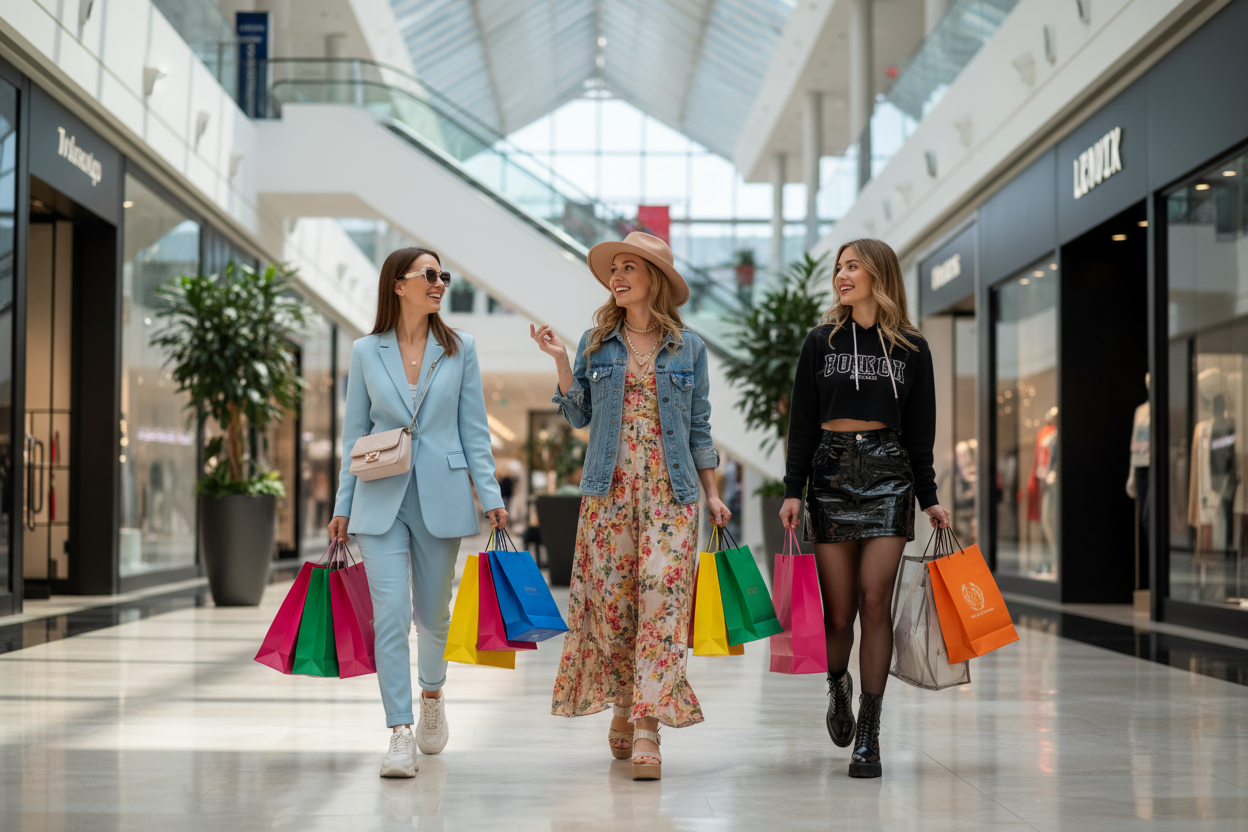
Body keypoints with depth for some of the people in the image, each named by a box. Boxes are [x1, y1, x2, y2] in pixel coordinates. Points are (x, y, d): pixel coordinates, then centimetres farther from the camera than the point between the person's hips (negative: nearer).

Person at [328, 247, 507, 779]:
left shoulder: (459, 350, 5)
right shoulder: (366, 352, 4)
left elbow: (474, 430, 5)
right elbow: (355, 434, 8)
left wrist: (491, 495, -2)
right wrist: (343, 506, 5)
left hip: (441, 497, 1)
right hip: (381, 499, -1)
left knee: (433, 612, 11)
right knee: (390, 613, -10)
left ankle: (432, 693, 40)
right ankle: (400, 734, -6)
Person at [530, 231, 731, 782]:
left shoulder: (688, 348, 7)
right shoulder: (596, 343, 8)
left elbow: (699, 427, 11)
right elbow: (579, 416, 8)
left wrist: (712, 493, 7)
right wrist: (560, 363, -3)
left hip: (670, 490, -1)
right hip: (608, 488, 1)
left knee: (661, 596, -10)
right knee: (609, 598, 1)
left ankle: (647, 727, -12)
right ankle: (623, 704, 22)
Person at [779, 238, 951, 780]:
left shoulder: (911, 348, 8)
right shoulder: (821, 342, 8)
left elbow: (919, 431, 10)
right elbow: (802, 424, 5)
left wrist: (929, 497, 6)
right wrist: (792, 490, -3)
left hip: (888, 473, 0)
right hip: (831, 472, 1)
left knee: (875, 602, -9)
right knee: (838, 610, -1)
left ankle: (868, 734, -2)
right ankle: (838, 685, 32)